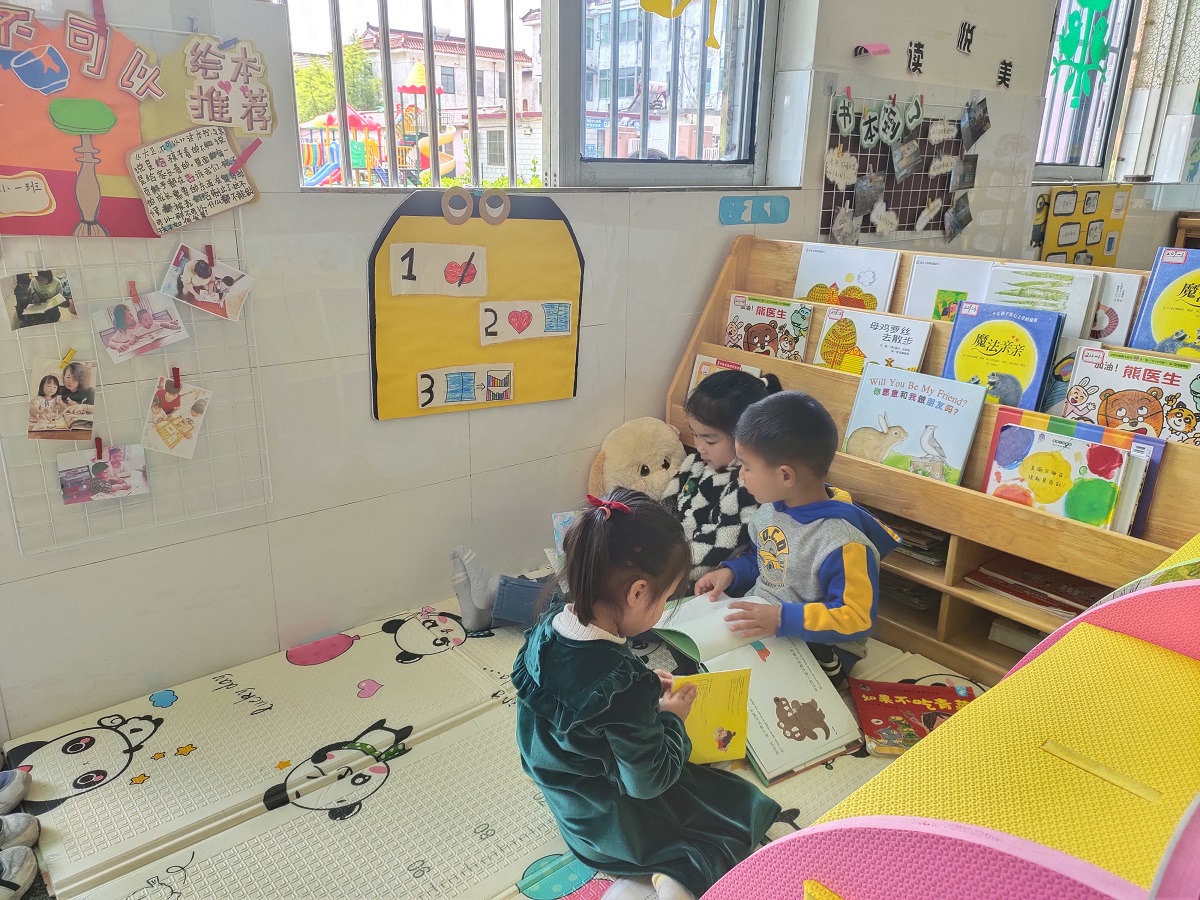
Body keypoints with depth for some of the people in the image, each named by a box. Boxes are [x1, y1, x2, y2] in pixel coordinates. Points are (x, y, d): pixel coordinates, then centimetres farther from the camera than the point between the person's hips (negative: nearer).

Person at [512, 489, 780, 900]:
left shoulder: (548, 626, -15)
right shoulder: (624, 685, -38)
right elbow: (649, 782, -24)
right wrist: (671, 719, -9)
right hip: (615, 826, -8)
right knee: (751, 807, 6)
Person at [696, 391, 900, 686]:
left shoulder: (843, 541, -28)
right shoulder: (772, 507, 0)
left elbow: (857, 618, -25)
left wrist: (783, 618, -33)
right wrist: (731, 572, -1)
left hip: (817, 649, -8)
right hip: (756, 624, 8)